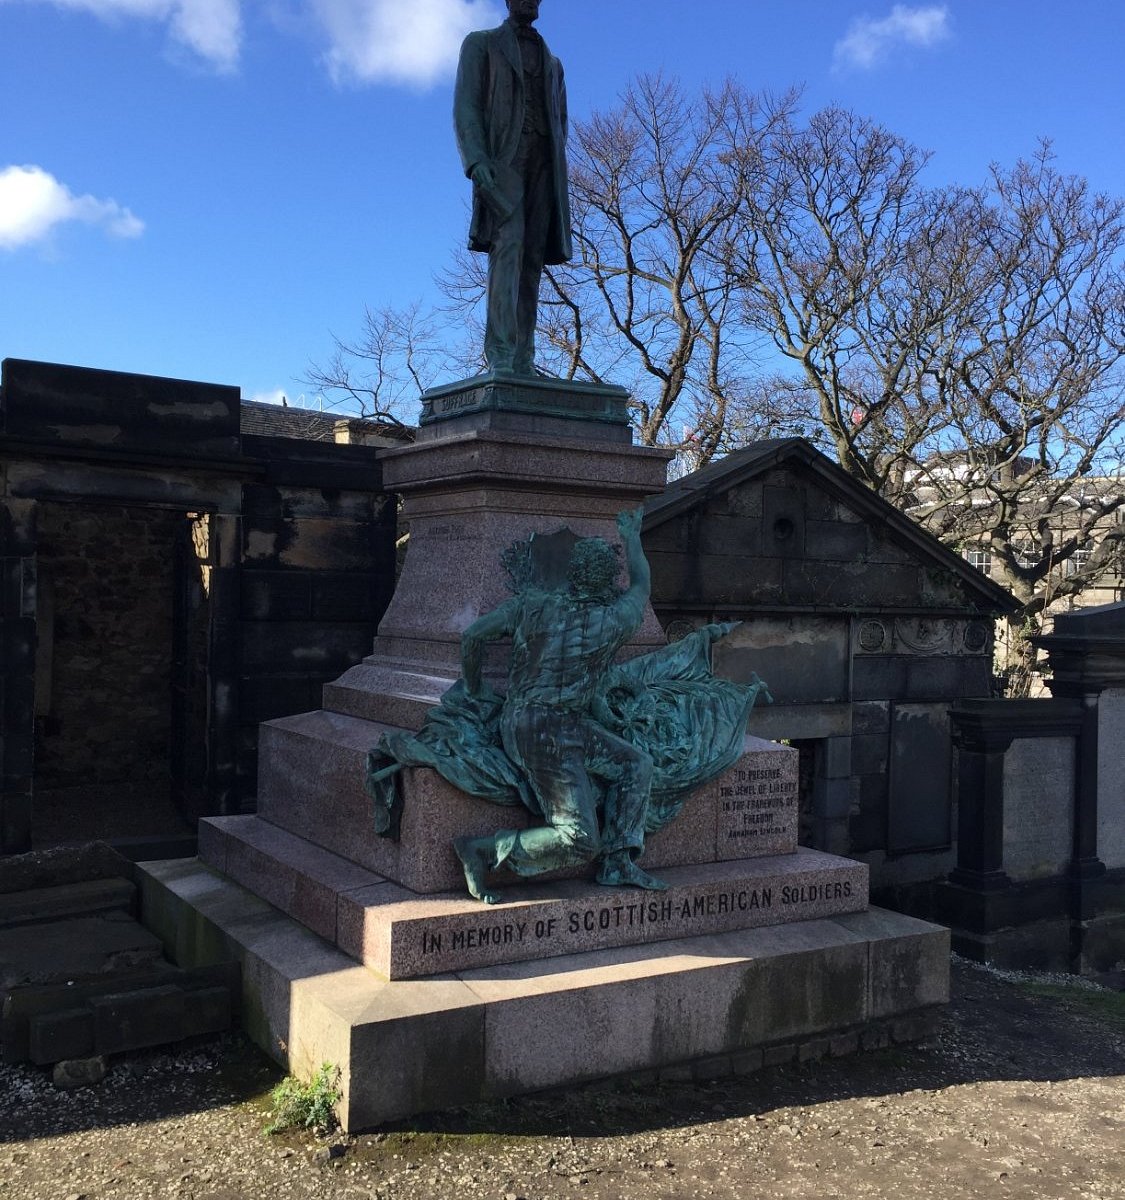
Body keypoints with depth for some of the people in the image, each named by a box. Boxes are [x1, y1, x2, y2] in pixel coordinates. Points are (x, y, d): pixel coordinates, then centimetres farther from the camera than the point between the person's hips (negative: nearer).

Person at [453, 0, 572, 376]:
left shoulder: (553, 63, 29)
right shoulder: (479, 43, 14)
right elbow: (465, 106, 0)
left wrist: (557, 174, 3)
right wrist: (476, 161, -18)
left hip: (542, 161, 5)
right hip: (501, 157, -5)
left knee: (531, 258, -8)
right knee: (509, 243, -26)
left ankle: (522, 362, -15)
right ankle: (500, 353, -35)